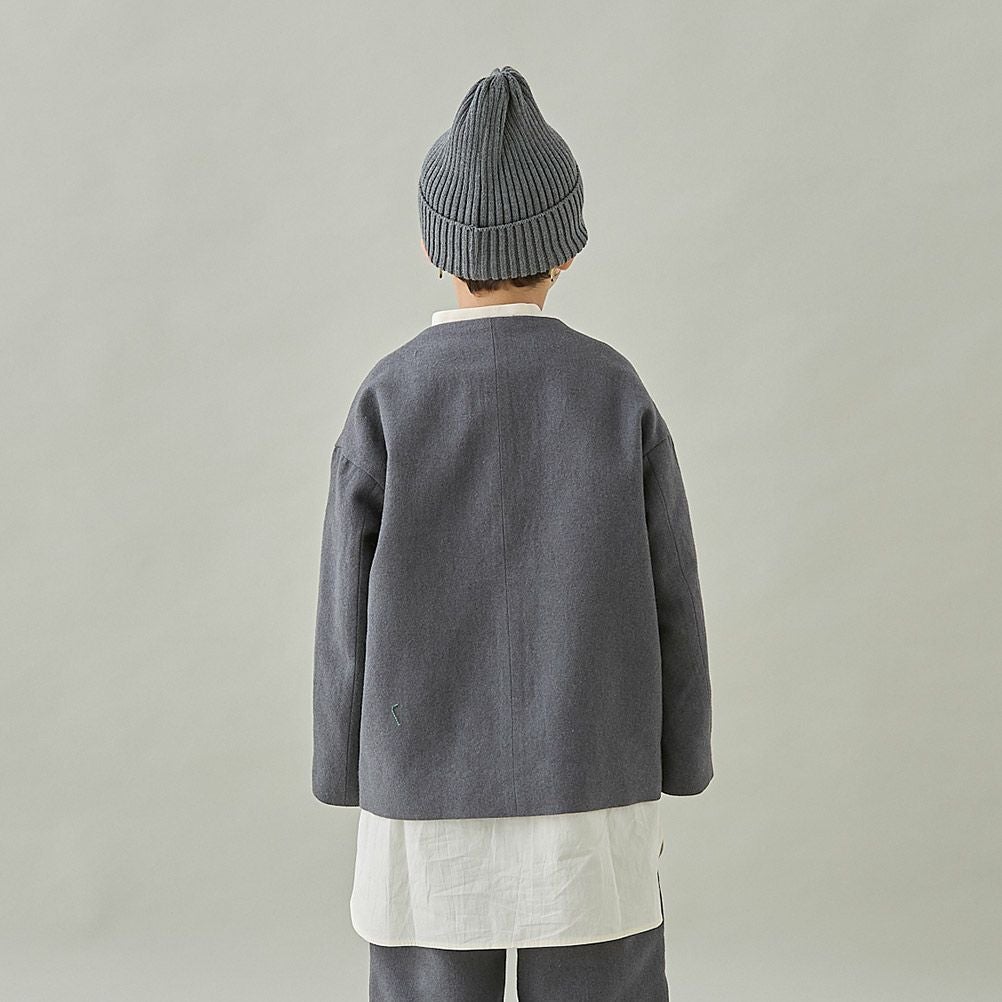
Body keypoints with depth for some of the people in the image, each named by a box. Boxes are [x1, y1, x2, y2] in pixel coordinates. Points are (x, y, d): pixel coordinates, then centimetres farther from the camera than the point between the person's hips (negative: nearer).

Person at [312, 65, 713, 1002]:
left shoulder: (387, 401, -9)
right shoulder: (617, 393, -7)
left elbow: (351, 614, -6)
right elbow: (668, 602, -3)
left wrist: (349, 782, 7)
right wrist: (676, 777, 10)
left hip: (431, 811, 0)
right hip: (589, 805, 1)